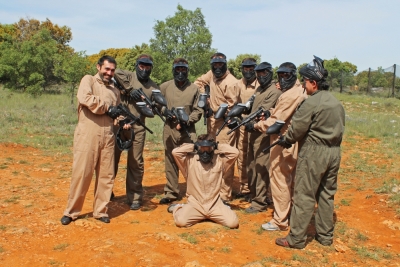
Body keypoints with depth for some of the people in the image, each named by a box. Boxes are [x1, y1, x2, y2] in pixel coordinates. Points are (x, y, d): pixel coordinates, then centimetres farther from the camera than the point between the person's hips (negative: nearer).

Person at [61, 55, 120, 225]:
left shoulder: (115, 90, 20)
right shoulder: (88, 80, 4)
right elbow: (85, 98, -16)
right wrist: (107, 108, -10)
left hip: (107, 137, 5)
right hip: (87, 135, -5)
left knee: (106, 175, 6)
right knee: (81, 173, -2)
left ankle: (100, 211, 19)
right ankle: (71, 211, 13)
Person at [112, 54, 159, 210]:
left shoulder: (153, 87, 13)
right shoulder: (128, 76, 4)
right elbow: (114, 72, -15)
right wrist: (129, 89, -16)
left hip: (138, 127, 1)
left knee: (136, 162, 3)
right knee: (112, 158, 8)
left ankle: (134, 197, 14)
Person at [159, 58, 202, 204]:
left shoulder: (194, 88, 1)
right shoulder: (165, 87, 5)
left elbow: (198, 110, 0)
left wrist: (187, 121, -14)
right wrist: (164, 110, -8)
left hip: (188, 130, -1)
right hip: (169, 129, 2)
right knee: (170, 161, 8)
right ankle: (171, 192, 19)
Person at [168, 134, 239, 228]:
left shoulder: (220, 160, 1)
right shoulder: (190, 160, -3)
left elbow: (235, 152, -9)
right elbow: (175, 152, -17)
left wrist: (218, 146, -1)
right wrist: (192, 146, -4)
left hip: (215, 205, 2)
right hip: (195, 205, -1)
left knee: (233, 222, -17)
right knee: (181, 221, -27)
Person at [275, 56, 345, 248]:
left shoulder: (311, 103, -15)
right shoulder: (337, 103, 10)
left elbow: (297, 129, -11)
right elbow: (339, 129, 14)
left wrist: (286, 140, 6)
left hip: (313, 153, -8)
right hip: (334, 152, 8)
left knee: (304, 196, -1)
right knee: (327, 194, 15)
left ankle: (296, 238, 6)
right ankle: (325, 236, 25)